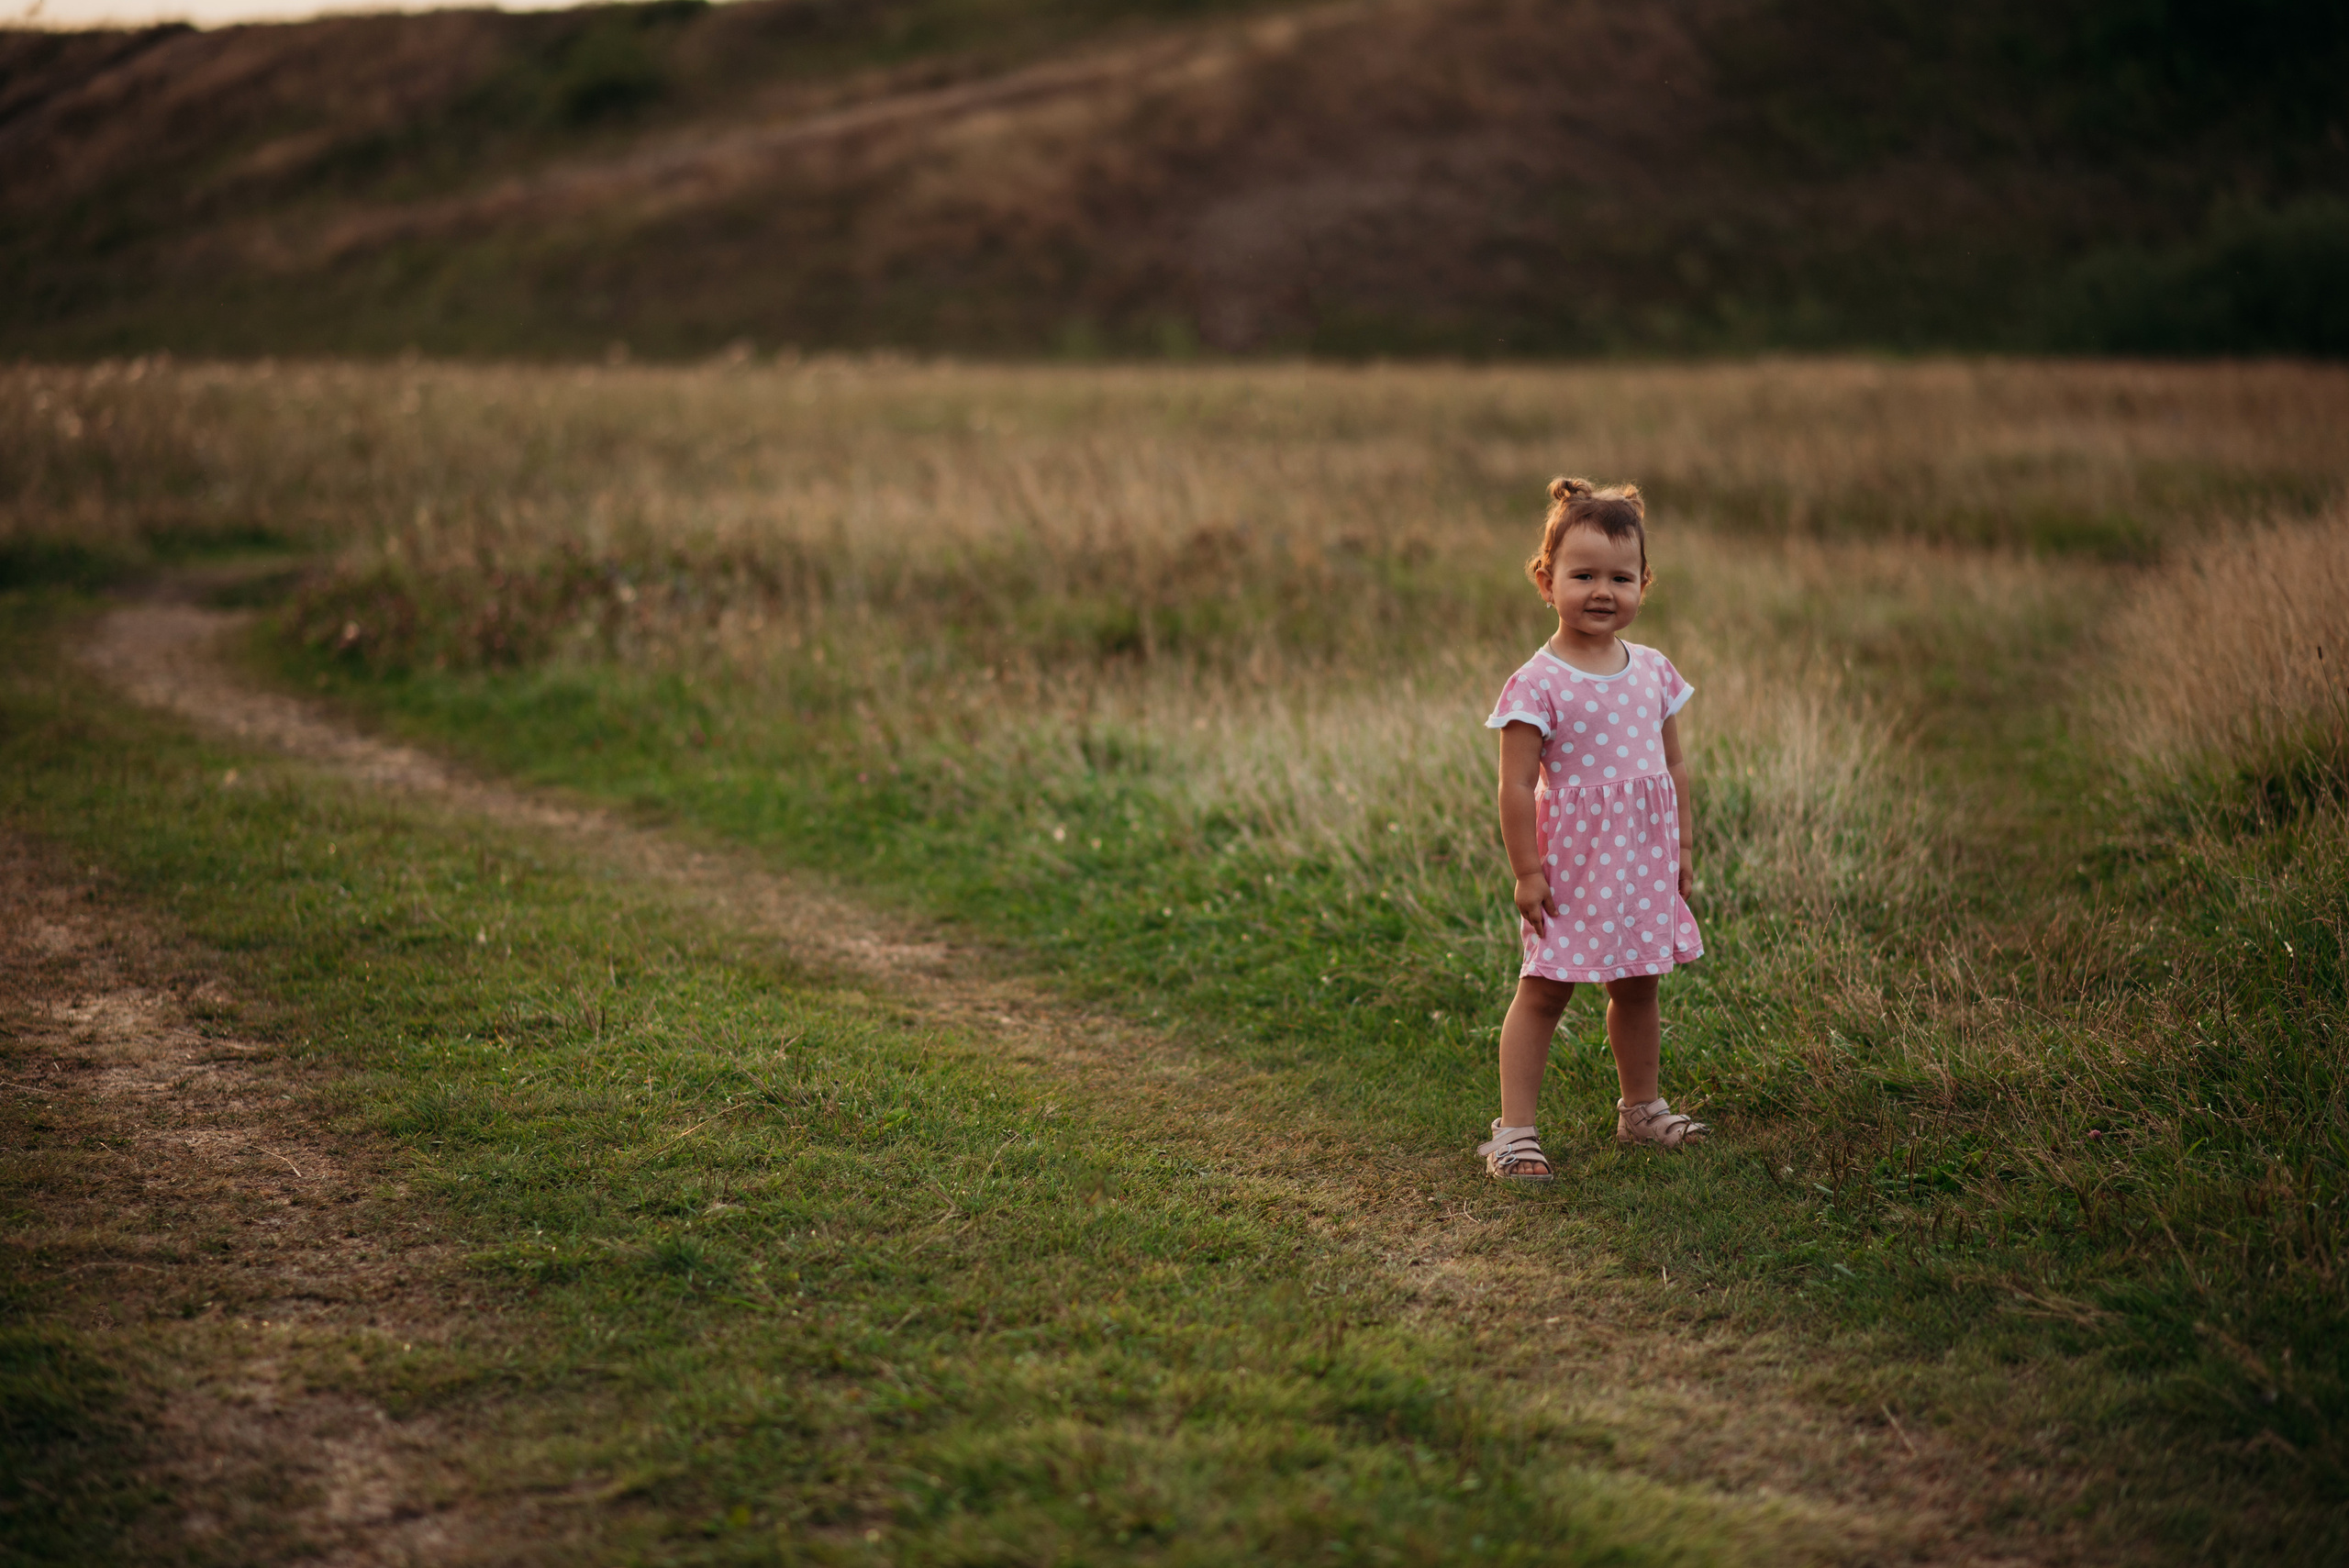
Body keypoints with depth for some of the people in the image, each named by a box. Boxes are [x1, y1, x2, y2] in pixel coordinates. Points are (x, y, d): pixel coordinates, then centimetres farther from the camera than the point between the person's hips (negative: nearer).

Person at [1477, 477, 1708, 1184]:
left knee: (1637, 987, 17)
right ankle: (1513, 1128, 2)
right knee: (1543, 991, -1)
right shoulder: (1539, 685, -14)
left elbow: (1673, 766, 13)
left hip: (1643, 863, 6)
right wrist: (1527, 871, -15)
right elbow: (1517, 786, -14)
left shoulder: (1653, 671, 5)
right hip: (1572, 862, -6)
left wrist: (1682, 846, 12)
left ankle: (1641, 1107, 34)